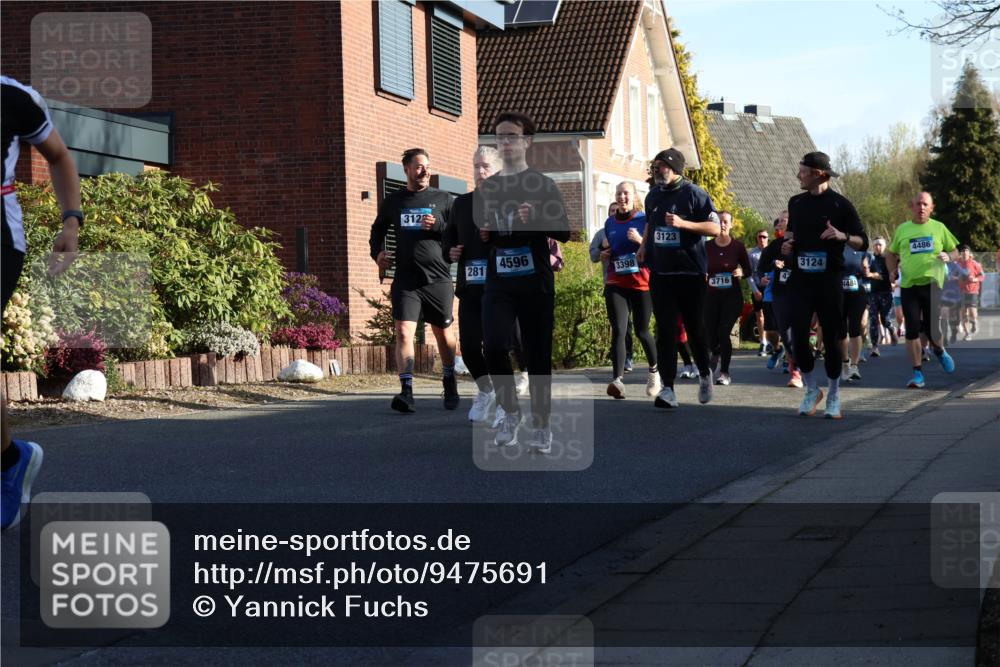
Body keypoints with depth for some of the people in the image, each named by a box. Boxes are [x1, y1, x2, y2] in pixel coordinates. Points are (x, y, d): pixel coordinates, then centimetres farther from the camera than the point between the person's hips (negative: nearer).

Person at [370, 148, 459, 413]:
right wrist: (377, 252, 6)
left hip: (438, 279, 0)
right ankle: (407, 392, -20)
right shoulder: (393, 201, 11)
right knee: (403, 332, -15)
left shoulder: (442, 199, 6)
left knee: (443, 332, 12)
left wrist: (438, 226, -14)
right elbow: (377, 230, 25)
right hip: (405, 280, 0)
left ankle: (450, 383, 32)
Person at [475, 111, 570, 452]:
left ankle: (541, 426, 14)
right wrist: (484, 235, 1)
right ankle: (510, 412, 7)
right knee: (494, 347, -14)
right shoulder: (486, 188, 12)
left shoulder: (543, 185, 1)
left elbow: (564, 232, -4)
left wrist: (534, 220, -21)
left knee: (538, 355, 2)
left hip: (536, 283, -3)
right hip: (498, 283, 3)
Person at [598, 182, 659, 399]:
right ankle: (618, 380, -23)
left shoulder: (645, 220, -1)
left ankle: (654, 371, 35)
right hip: (616, 284, 2)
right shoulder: (610, 223, 12)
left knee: (641, 331, 9)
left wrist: (640, 240, -19)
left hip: (642, 283, -2)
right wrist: (604, 254, 4)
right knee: (618, 331, -13)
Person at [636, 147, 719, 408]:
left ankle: (704, 374, 32)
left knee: (695, 328, 6)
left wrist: (682, 223, -22)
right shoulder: (653, 195, 12)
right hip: (660, 272, 4)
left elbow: (715, 228, -11)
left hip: (690, 272, -4)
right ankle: (667, 389, -4)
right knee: (665, 331, -2)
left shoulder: (693, 194, -7)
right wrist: (644, 245, 13)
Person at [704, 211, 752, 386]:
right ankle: (716, 355, 39)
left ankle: (725, 373, -2)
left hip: (732, 295, -2)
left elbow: (749, 270, 5)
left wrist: (741, 272, -16)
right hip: (711, 295, 2)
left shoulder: (738, 246, -2)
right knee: (710, 333, 2)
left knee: (724, 332, -13)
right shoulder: (708, 246, 1)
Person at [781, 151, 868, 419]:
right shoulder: (796, 203, 11)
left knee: (831, 338, 1)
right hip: (801, 279, 3)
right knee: (799, 337, -8)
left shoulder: (840, 204, -3)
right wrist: (787, 244, 5)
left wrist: (843, 236, -20)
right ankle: (811, 390, 11)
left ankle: (833, 397, 13)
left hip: (829, 281, -3)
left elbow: (863, 242, -1)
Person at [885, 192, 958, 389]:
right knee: (912, 329, -3)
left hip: (932, 284, -1)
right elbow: (890, 254, 19)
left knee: (931, 329, -1)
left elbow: (955, 252, 12)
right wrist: (893, 271, 2)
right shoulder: (902, 229, 8)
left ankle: (939, 350, 35)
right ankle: (918, 373, 4)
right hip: (909, 285, 1)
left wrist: (948, 257, -11)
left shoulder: (939, 228, 6)